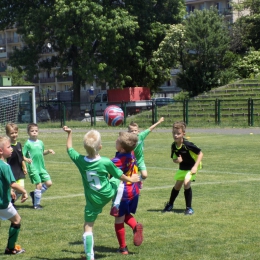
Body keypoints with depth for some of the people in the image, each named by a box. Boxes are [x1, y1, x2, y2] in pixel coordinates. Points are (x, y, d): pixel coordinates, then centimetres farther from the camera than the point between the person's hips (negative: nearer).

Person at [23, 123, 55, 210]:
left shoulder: (40, 142, 10)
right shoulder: (28, 143, -7)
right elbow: (22, 156, -8)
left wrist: (48, 151, 9)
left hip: (42, 167, 6)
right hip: (33, 168, -6)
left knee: (49, 183, 2)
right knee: (39, 185, -9)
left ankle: (34, 194, 21)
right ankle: (36, 204, 5)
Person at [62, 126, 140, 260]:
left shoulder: (79, 160, -15)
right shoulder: (106, 162, -19)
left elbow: (69, 149, 6)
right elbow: (119, 175, -3)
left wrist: (69, 134, 18)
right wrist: (130, 179, 16)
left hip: (93, 200, 1)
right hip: (109, 193, 0)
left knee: (88, 227, 7)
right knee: (117, 180, 28)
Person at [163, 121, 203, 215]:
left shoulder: (187, 145, -30)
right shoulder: (174, 146, -13)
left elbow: (200, 154, -24)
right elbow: (174, 159, 0)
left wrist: (195, 166, -31)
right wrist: (177, 160, -25)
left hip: (191, 167, -6)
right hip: (182, 167, 6)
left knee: (186, 183, -23)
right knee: (177, 185, 14)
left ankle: (189, 208, -10)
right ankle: (170, 204, 38)